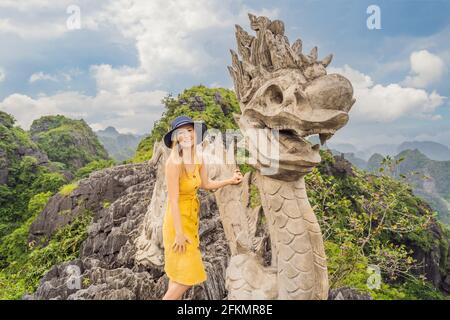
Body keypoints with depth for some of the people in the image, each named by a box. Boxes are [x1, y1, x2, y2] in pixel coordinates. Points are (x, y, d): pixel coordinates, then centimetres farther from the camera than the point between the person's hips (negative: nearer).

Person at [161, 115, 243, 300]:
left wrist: (231, 180, 8)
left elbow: (206, 184, 14)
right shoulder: (174, 162, -24)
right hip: (178, 221, -7)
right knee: (186, 275, 1)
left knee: (179, 272, 19)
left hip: (192, 219, 7)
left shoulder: (198, 159, -2)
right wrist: (179, 233, -20)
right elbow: (174, 201, -23)